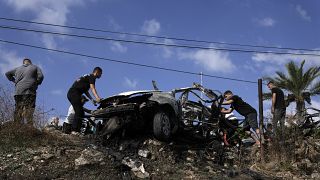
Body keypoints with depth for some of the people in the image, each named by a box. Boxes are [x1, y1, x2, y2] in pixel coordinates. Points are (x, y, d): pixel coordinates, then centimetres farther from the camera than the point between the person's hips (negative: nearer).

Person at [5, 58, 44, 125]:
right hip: (29, 91, -3)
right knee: (29, 110, -12)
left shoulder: (18, 69, 24)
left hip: (18, 91, 4)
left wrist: (14, 81, 27)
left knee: (18, 110, 3)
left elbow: (7, 74, 32)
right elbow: (40, 76, 0)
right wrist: (36, 83, 14)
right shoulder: (35, 67, 13)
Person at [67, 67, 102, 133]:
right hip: (74, 92, -10)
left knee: (81, 113, 9)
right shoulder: (92, 77, -2)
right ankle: (74, 130, -24)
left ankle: (76, 130, 5)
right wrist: (97, 98, -32)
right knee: (79, 112, -17)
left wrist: (92, 100, 16)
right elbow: (92, 88, -18)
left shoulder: (88, 77, 27)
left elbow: (86, 91, 26)